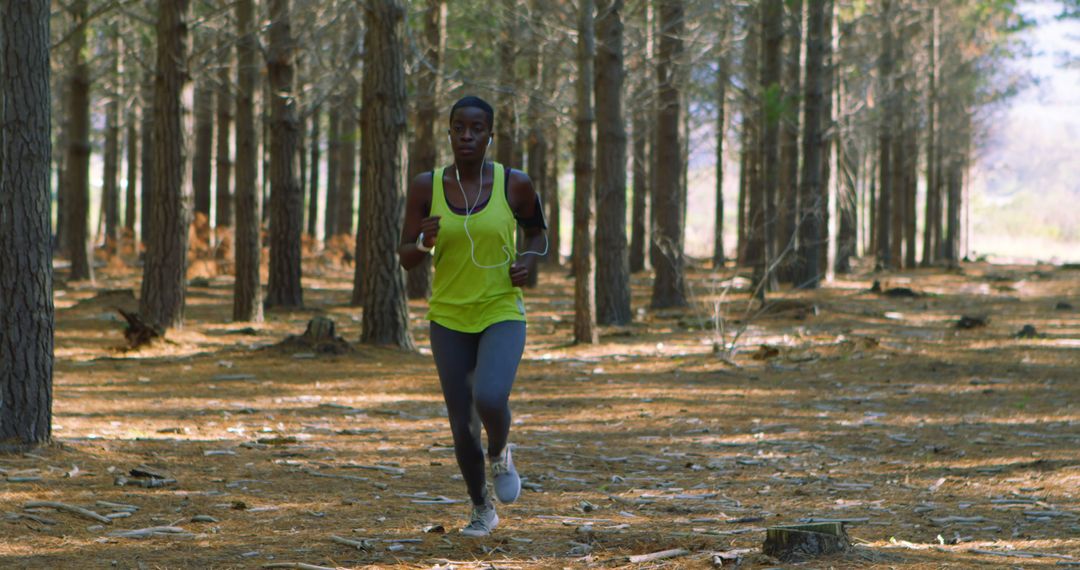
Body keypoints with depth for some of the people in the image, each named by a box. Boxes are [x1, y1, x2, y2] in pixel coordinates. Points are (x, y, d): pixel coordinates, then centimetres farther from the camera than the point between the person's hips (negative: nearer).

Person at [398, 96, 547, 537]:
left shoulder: (515, 184, -8)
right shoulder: (425, 187, -6)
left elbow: (537, 232, 10)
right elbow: (405, 257, -2)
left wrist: (529, 261, -11)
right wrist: (424, 241, -24)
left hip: (502, 315, -2)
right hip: (449, 319, 2)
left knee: (490, 401, -27)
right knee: (462, 426, 2)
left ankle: (500, 453, 9)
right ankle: (482, 511, 29)